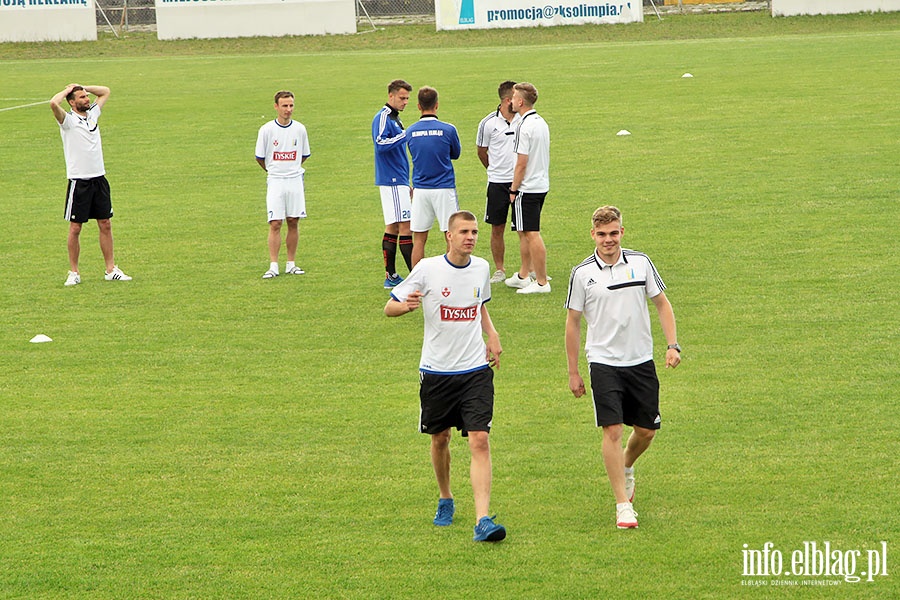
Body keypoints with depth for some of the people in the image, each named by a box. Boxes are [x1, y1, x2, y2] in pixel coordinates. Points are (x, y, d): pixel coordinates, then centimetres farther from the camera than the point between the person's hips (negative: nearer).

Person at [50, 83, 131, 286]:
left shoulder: (92, 114, 11)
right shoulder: (68, 119, -8)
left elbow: (105, 92, 25)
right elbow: (53, 103, -28)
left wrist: (83, 87, 11)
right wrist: (67, 90, -9)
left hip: (99, 178, 6)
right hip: (78, 181, -6)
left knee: (105, 224, 7)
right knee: (75, 227, 0)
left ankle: (111, 270, 13)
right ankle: (74, 272, 8)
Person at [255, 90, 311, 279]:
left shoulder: (299, 129, 3)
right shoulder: (267, 130, -5)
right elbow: (260, 157, 5)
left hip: (295, 180, 3)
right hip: (275, 181, -3)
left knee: (293, 222, 5)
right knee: (275, 224, -8)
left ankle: (291, 263, 13)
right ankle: (273, 266, -6)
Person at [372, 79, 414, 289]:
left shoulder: (394, 118, 19)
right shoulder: (382, 118, -11)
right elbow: (380, 143, -26)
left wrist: (407, 184, 26)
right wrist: (405, 135, -26)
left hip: (398, 181, 10)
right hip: (392, 182, -10)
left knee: (393, 227, 9)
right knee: (405, 226, -11)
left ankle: (391, 276, 11)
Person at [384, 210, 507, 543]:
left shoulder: (481, 268, 4)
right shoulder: (427, 269, -8)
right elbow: (389, 307, -4)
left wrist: (492, 334, 7)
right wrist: (406, 305, -27)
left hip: (476, 369, 1)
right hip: (437, 370, -1)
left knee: (479, 440, -12)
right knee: (440, 438, 13)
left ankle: (482, 520, -17)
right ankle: (445, 500, 40)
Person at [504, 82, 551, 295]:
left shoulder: (525, 126, -19)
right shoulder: (541, 122, 11)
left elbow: (522, 163, -19)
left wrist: (514, 190, -11)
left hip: (527, 188, -10)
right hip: (542, 185, 10)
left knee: (531, 234, -5)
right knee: (525, 233, 19)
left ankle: (542, 282, -3)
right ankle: (524, 275, 27)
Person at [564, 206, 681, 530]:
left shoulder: (641, 262, 0)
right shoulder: (582, 273, -4)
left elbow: (662, 304, 10)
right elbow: (573, 322, 3)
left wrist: (673, 345, -1)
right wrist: (573, 372, 3)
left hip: (641, 361, 3)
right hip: (604, 363, -3)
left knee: (646, 430, 9)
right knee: (612, 430, -12)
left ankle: (626, 467, 42)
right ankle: (623, 505, -7)